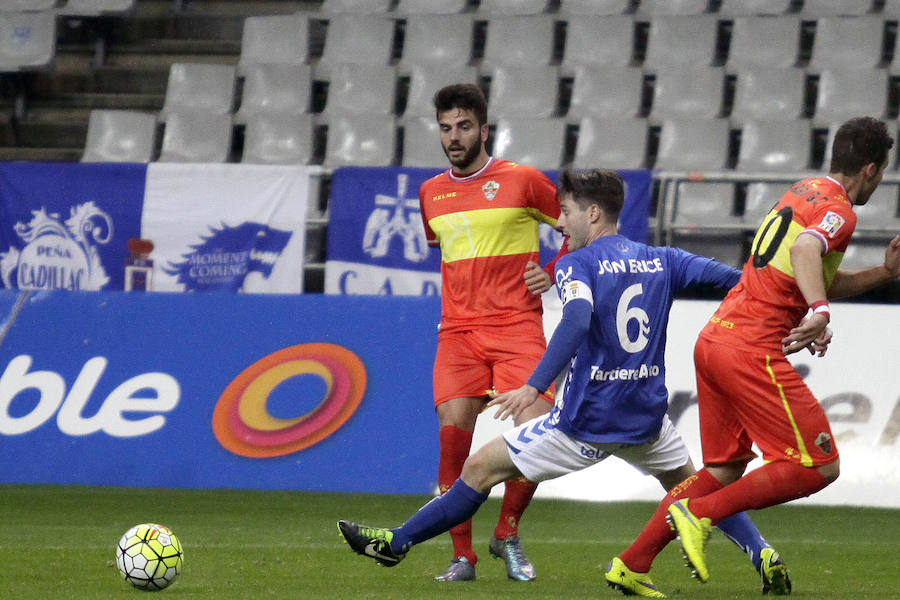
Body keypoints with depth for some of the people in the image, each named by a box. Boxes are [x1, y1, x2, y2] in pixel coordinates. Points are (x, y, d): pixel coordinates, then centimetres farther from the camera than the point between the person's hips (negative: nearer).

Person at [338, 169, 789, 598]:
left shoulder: (576, 264, -9)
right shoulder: (661, 261, 7)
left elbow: (578, 320, -27)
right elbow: (727, 277, 4)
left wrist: (534, 386, -35)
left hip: (587, 420, -5)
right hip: (646, 417, 6)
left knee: (481, 468, 5)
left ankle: (396, 543, 10)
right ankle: (763, 556, 18)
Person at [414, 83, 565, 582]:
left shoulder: (522, 181, 1)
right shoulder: (431, 193, 14)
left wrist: (552, 276, 2)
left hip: (517, 326, -3)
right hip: (458, 331, 3)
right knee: (453, 433, -13)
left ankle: (507, 534, 9)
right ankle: (462, 555, -5)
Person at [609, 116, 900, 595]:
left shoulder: (804, 192, 20)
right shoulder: (837, 211, -8)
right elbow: (805, 250, -31)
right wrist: (820, 313, -43)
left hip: (715, 338, 10)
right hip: (753, 350, -10)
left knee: (725, 470, 17)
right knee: (819, 467, -7)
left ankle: (632, 562, 14)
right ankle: (699, 514, -12)